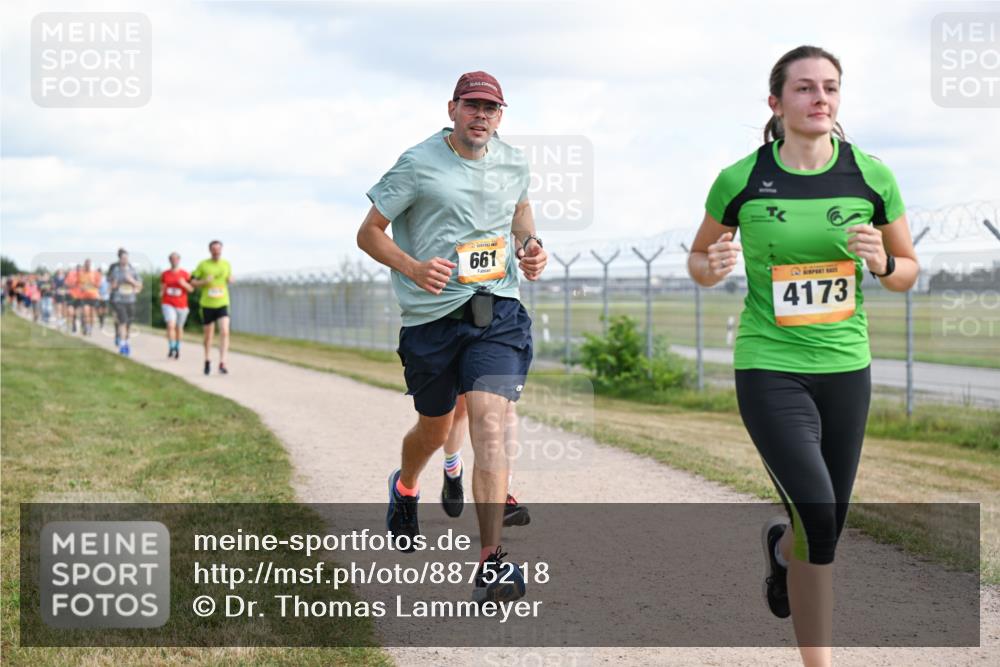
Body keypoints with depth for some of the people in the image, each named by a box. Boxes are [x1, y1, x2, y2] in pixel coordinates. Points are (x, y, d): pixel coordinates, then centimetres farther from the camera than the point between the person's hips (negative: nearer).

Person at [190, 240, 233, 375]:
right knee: (208, 335, 9)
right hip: (207, 304, -1)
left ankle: (222, 363, -18)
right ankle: (208, 361, 30)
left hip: (222, 303, 1)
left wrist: (230, 279, -1)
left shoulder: (226, 264, 6)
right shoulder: (203, 265, -2)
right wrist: (204, 281, -17)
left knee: (225, 332, -18)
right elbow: (193, 283, 1)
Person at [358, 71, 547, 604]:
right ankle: (405, 486, 54)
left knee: (489, 425, -17)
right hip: (431, 315, -1)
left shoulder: (513, 164, 7)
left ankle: (491, 562, -19)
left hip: (496, 313, 1)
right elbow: (369, 232, -1)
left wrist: (529, 249, 6)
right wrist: (412, 267, -19)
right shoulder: (418, 164, -5)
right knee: (435, 427, 16)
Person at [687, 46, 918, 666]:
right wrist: (712, 267, -13)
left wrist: (881, 263, -13)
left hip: (846, 366, 3)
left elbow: (910, 269, 9)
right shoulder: (739, 181, -6)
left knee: (828, 525, 12)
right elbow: (699, 257, 9)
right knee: (818, 520, -18)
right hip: (769, 369, -3)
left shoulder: (871, 178, -2)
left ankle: (781, 546, 51)